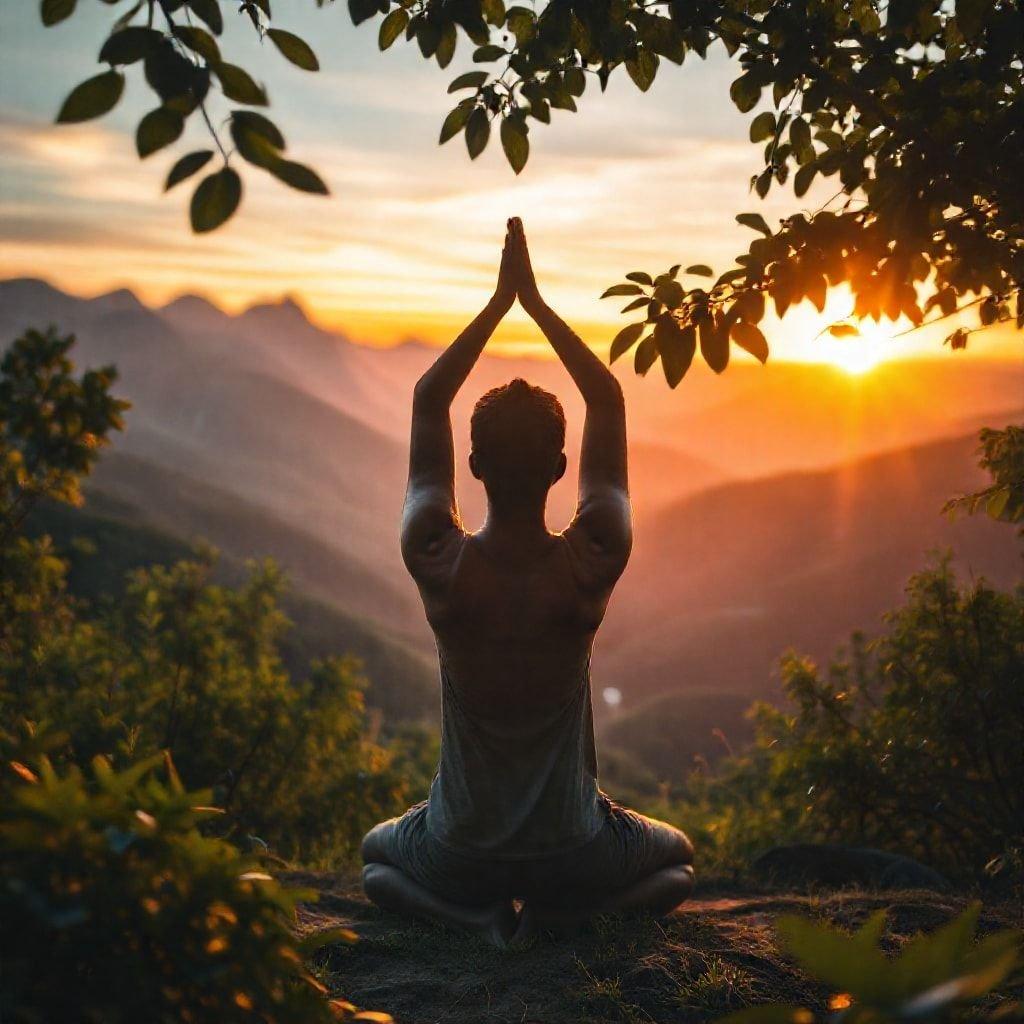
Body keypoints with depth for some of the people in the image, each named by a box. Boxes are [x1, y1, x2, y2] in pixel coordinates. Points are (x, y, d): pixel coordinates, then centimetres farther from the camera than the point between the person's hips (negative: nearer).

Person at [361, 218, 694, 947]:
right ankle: (557, 913, 2)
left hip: (459, 853, 1)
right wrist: (536, 302, -5)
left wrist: (499, 301, -5)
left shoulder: (438, 565, -20)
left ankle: (480, 914, 4)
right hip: (572, 854, 0)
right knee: (676, 860, 32)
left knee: (377, 856, 35)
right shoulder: (591, 567, -20)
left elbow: (428, 402, -7)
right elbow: (609, 401, -8)